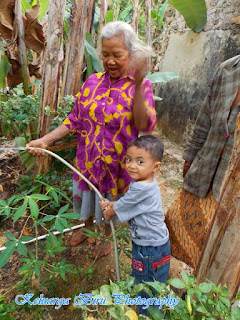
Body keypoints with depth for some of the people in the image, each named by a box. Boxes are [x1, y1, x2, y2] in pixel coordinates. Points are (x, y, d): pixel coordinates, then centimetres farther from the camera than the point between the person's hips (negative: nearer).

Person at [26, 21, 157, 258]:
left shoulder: (141, 86, -13)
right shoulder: (93, 81, -2)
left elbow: (144, 125, -28)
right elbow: (75, 119, 1)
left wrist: (138, 84, -36)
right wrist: (46, 140, -7)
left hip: (115, 163, -3)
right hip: (87, 158, 4)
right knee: (86, 197, 25)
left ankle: (108, 237, 52)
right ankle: (87, 228, 58)